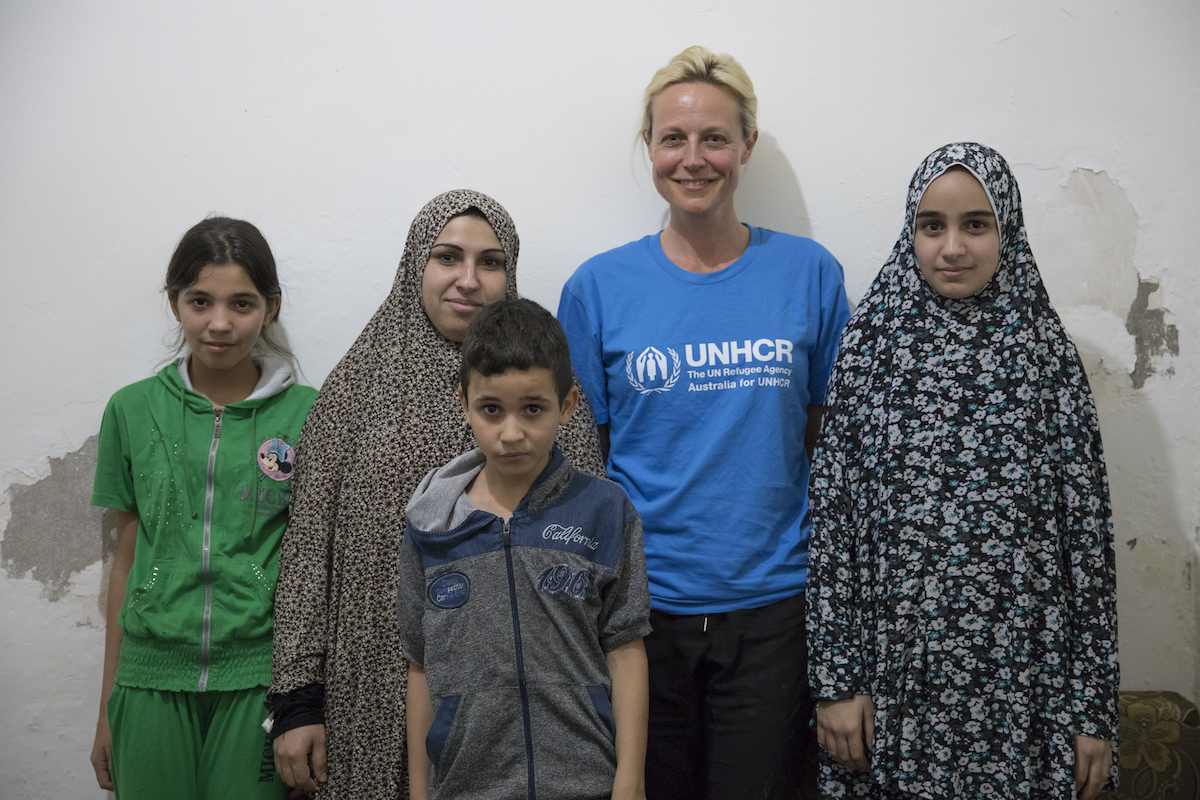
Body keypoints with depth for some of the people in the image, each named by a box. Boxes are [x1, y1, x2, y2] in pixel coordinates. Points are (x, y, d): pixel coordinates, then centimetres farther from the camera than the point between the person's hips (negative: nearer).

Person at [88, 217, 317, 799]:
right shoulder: (134, 410, 3)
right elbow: (126, 559, 9)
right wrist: (108, 707, 11)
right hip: (152, 679, 2)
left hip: (260, 682, -1)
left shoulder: (307, 414, -4)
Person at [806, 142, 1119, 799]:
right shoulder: (870, 348, 0)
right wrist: (834, 679, -5)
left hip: (1018, 688, 0)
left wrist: (1094, 708, -1)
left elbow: (1087, 529, 0)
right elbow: (831, 520, -1)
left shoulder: (1047, 356, -1)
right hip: (897, 681, 0)